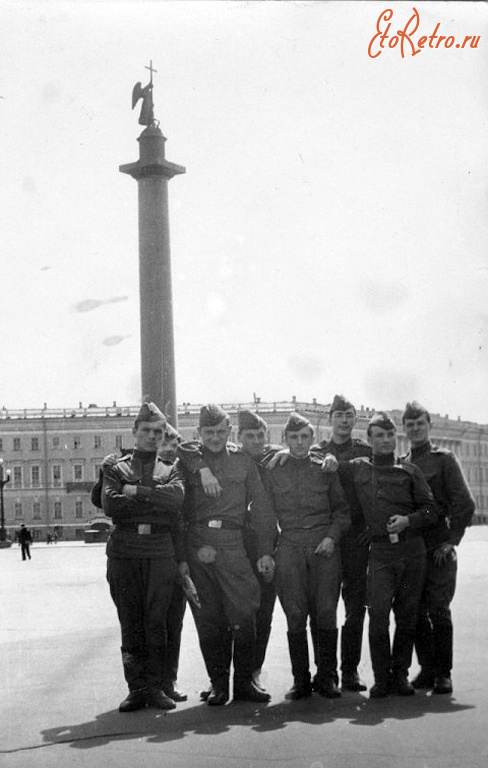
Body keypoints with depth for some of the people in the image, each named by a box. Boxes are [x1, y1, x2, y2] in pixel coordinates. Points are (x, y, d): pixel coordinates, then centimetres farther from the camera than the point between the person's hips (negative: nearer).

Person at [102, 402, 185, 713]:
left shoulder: (171, 470, 16)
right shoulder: (116, 469, 14)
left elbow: (176, 497, -7)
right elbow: (110, 505, -5)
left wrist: (135, 492, -7)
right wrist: (154, 501, -5)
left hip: (161, 553, 0)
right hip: (124, 552, 0)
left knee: (157, 622, -2)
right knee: (130, 623, 0)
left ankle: (156, 686, 4)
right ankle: (137, 689, 4)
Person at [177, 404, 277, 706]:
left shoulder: (242, 460, 10)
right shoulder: (185, 458, 7)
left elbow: (261, 507, 10)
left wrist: (266, 551, 4)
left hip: (233, 545, 0)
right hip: (196, 546, 0)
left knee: (244, 617, -5)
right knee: (208, 621, 4)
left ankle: (245, 681, 7)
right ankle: (219, 683, 13)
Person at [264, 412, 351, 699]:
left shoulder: (326, 469, 10)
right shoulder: (273, 471, 10)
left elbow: (342, 509, 10)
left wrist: (332, 536, -5)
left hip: (324, 545, 0)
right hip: (289, 546, 0)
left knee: (326, 613, -3)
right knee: (295, 616, -2)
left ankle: (327, 678, 6)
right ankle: (301, 679, 6)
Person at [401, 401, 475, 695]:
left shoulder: (444, 459, 1)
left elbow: (465, 503, -5)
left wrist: (451, 541, -9)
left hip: (439, 549, -4)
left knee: (439, 611, -4)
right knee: (417, 612, 5)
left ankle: (443, 673, 5)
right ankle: (427, 669, 16)